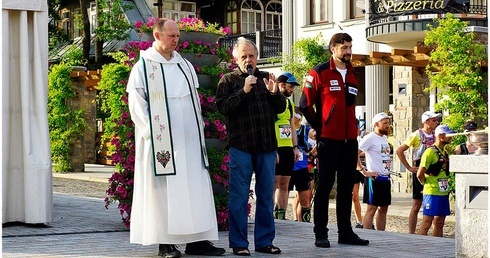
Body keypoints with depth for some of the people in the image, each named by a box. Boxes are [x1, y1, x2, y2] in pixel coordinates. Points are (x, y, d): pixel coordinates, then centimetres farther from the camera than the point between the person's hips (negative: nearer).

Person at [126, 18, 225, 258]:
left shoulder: (185, 65, 15)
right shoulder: (143, 67, -2)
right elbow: (136, 105, -6)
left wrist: (198, 128, 10)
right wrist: (152, 132, -14)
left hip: (189, 140, 6)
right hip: (161, 142, -5)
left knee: (195, 188, 3)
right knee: (164, 190, -2)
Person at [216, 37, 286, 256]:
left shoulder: (266, 78, 16)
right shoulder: (229, 80, 4)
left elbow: (281, 108, 13)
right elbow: (223, 107, -11)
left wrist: (274, 92, -6)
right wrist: (244, 91, -20)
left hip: (267, 147, 4)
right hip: (241, 146, -4)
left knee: (266, 196, 8)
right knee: (239, 197, -2)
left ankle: (264, 241, 16)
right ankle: (239, 243, 4)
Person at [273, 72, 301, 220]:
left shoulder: (290, 103, 18)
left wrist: (295, 147, 18)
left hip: (288, 148, 8)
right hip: (276, 148, -8)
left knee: (284, 184, 9)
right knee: (274, 183, -9)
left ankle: (281, 215, 13)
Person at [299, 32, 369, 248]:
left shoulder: (353, 75, 14)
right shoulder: (319, 73, -5)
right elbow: (305, 104, -5)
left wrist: (352, 128, 15)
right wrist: (319, 127, -2)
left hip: (350, 139, 6)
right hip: (328, 140, -6)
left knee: (347, 187, 9)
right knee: (325, 186, -2)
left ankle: (345, 232, 16)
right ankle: (320, 234, 3)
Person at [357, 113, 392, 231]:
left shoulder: (385, 138, 15)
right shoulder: (370, 138, -12)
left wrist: (388, 173, 16)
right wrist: (364, 171, -19)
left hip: (386, 178, 9)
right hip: (374, 178, -9)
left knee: (383, 209, 11)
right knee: (371, 209, -7)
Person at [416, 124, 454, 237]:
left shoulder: (445, 152, 13)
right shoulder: (430, 152, -13)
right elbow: (420, 174, -17)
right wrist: (427, 184, -3)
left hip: (443, 193, 8)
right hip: (432, 193, -8)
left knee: (439, 223, 11)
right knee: (427, 223, -6)